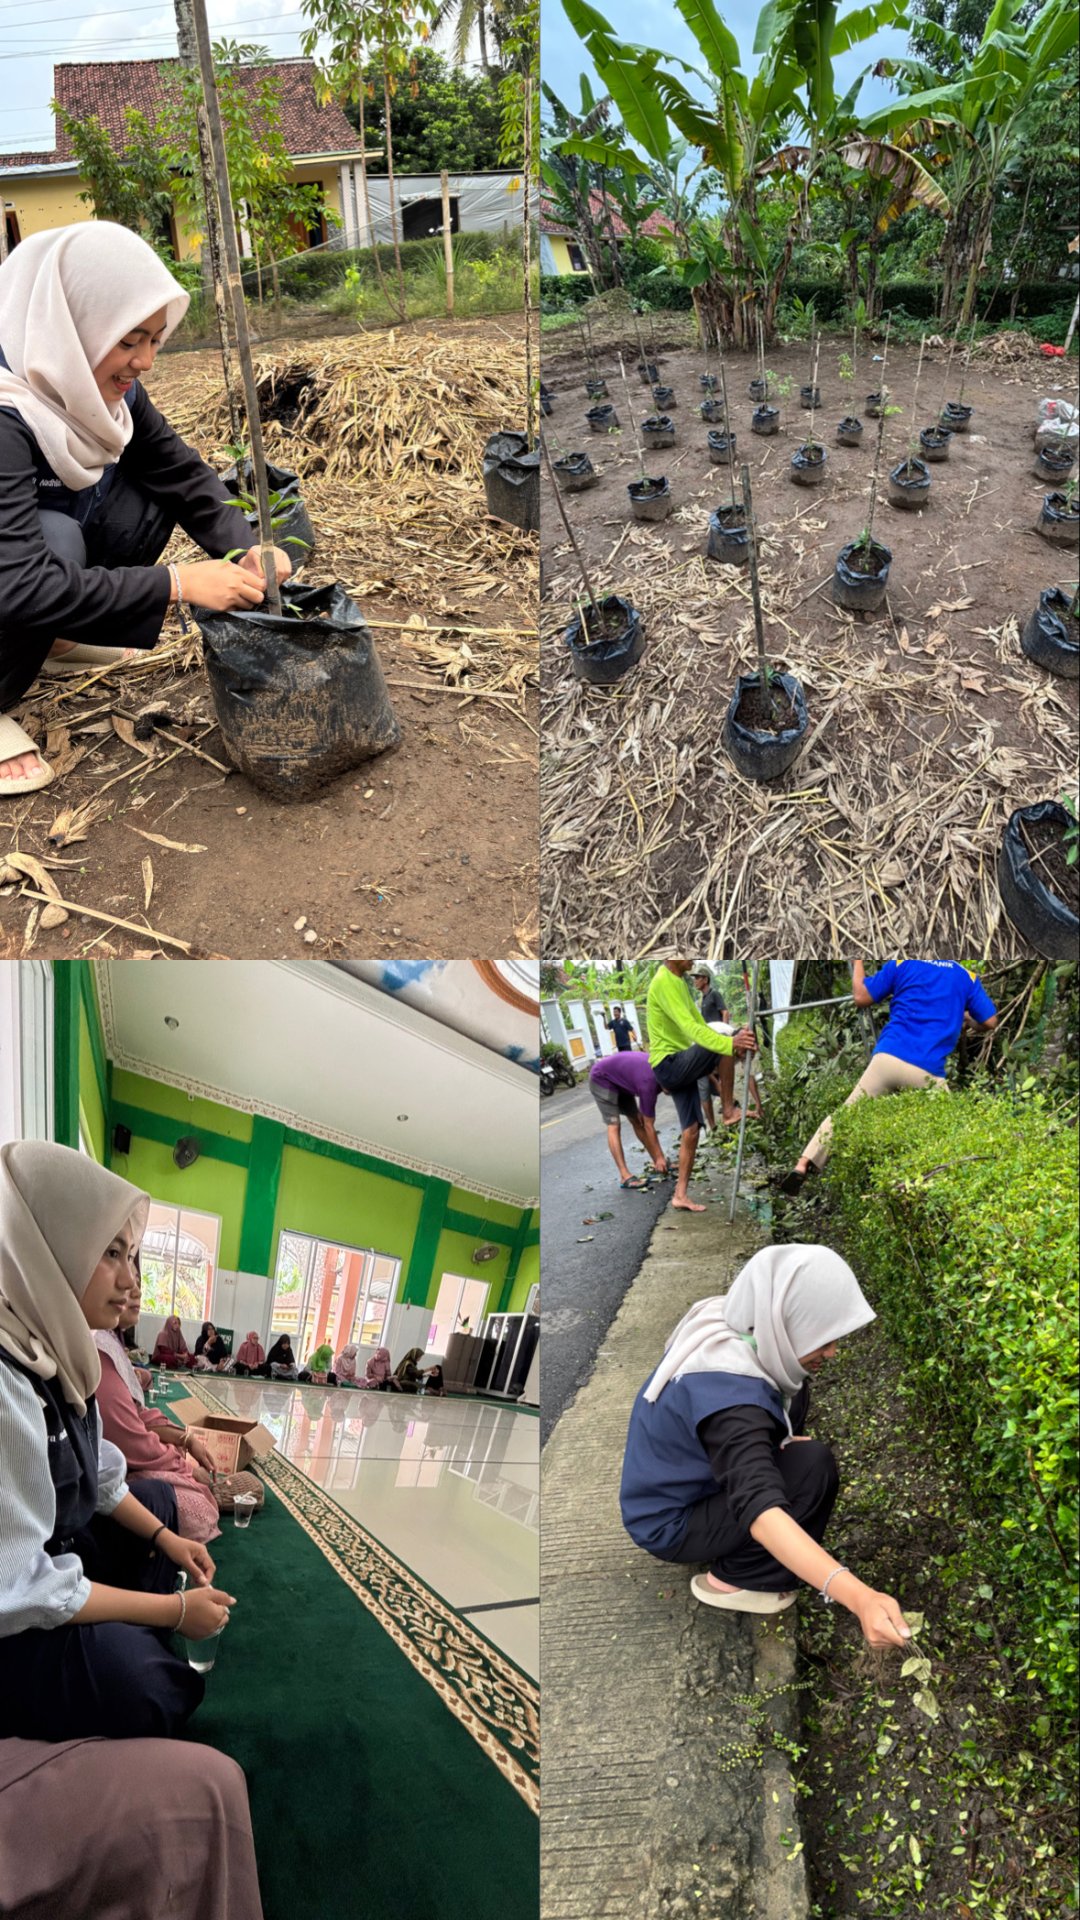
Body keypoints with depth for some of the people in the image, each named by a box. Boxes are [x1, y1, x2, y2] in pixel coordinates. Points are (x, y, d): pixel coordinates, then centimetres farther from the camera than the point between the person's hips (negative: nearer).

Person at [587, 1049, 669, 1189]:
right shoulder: (649, 1083, -32)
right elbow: (649, 1126, -24)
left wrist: (641, 1110, 2)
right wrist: (660, 1157, -19)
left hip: (618, 1078, 9)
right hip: (601, 1079, -9)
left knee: (637, 1121, 7)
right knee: (614, 1125, -17)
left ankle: (658, 1164, 13)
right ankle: (625, 1176, -22)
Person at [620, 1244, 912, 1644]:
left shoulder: (731, 1324, -12)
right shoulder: (728, 1396, -37)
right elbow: (760, 1510, -48)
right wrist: (858, 1596, -57)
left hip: (690, 1477, 9)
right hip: (671, 1522, -9)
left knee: (794, 1396, 4)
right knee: (813, 1466, -24)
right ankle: (732, 1579, -4)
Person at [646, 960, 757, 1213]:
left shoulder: (680, 981, 15)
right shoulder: (663, 982, -18)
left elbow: (699, 1023, 17)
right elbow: (689, 1028, -30)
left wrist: (732, 1041, 6)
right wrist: (730, 1044, -40)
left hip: (680, 1064, 10)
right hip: (667, 1063, -10)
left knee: (691, 1129, 6)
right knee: (726, 1044, -26)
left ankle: (680, 1194, 12)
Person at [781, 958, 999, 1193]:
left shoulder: (902, 964, 12)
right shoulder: (967, 976, 15)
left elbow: (861, 997, 12)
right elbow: (990, 1022, 15)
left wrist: (857, 962, 28)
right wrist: (965, 1020, 37)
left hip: (887, 1059, 1)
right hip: (928, 1072, 0)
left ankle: (801, 1167, -4)